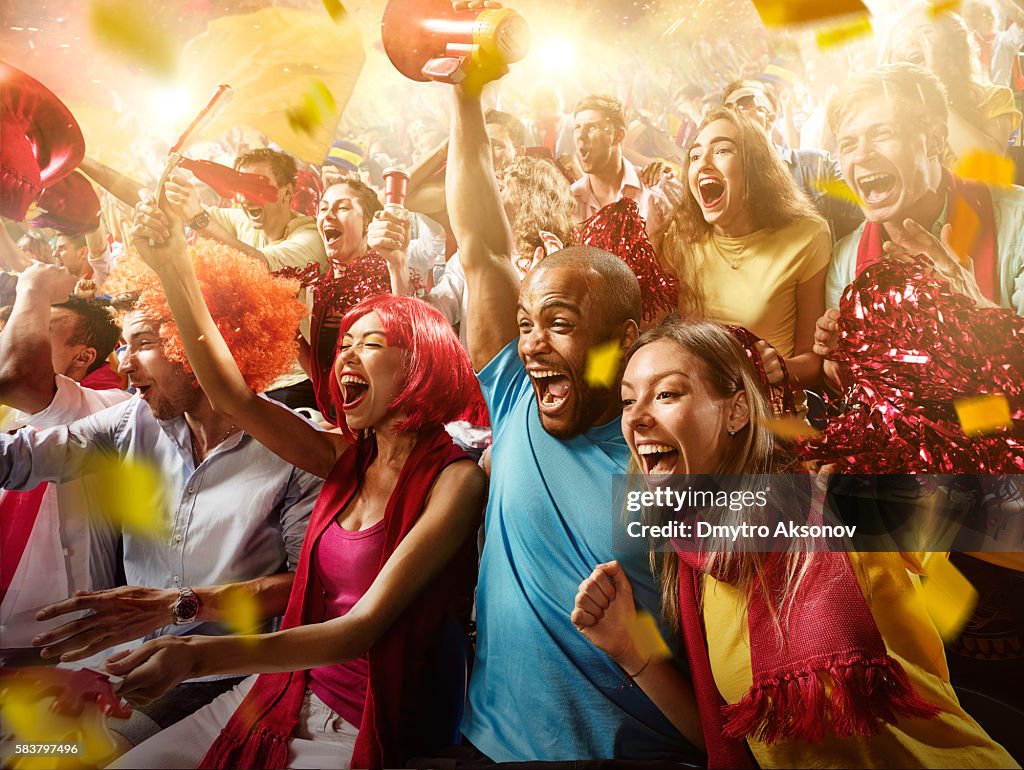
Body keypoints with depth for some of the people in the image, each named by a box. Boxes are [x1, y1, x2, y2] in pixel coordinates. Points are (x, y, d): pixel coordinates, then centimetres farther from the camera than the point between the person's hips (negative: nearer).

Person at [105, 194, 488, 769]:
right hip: (284, 695, 6)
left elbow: (363, 628, -23)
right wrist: (174, 269, -7)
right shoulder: (348, 457, 3)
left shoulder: (455, 480, -17)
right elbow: (234, 397, -1)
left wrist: (199, 655, -33)